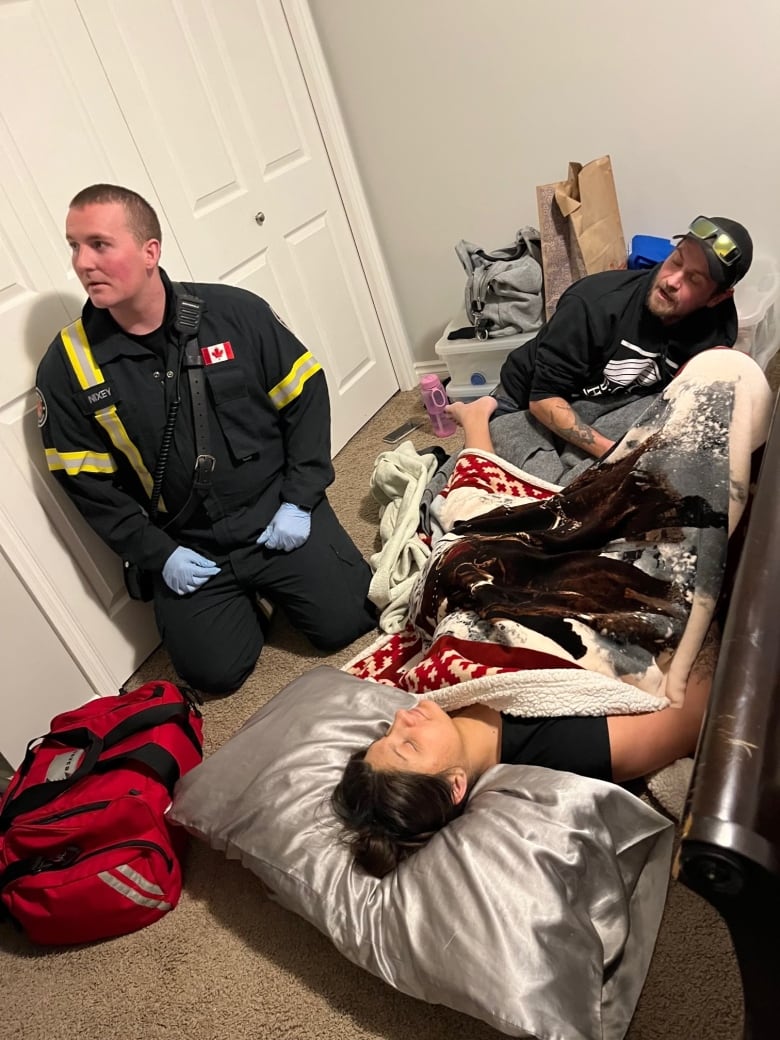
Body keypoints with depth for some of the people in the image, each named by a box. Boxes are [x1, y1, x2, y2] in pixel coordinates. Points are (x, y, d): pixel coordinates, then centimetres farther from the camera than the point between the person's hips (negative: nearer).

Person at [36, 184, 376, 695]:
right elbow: (87, 481, -1)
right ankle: (248, 599, 24)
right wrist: (157, 554, -7)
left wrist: (299, 500, -8)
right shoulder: (68, 365, -7)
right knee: (216, 671, -6)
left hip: (277, 515, 0)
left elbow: (305, 395, -2)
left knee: (345, 623, -7)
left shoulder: (236, 312, -9)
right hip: (186, 548, 1)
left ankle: (269, 585, 23)